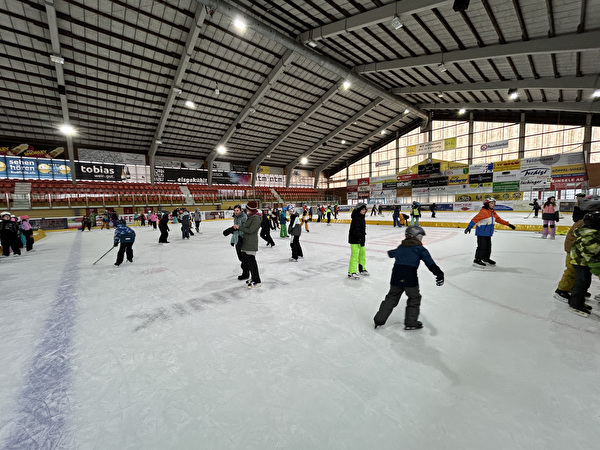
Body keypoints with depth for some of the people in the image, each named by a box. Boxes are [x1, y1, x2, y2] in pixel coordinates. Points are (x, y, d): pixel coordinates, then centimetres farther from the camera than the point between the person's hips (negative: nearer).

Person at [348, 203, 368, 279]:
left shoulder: (362, 217, 13)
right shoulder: (356, 218, -19)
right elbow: (356, 230, -26)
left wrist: (362, 239, 22)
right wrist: (360, 238, -28)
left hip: (360, 239, 10)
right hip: (354, 240, -10)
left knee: (362, 254, 20)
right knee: (354, 256, -7)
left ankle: (362, 269, 37)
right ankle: (351, 273, 0)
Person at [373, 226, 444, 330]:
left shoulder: (400, 247, 20)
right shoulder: (420, 248, 5)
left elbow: (392, 253, 40)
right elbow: (430, 263, -7)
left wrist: (390, 253, 63)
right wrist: (439, 273, -13)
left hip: (396, 276, 5)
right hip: (410, 278, -5)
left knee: (392, 297, 17)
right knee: (414, 298, 16)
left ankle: (379, 320, 20)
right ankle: (410, 323, 20)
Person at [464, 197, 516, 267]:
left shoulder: (493, 213, 13)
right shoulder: (483, 211, -15)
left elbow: (499, 220, 23)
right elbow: (475, 219, -22)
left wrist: (508, 224, 23)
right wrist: (469, 227, -30)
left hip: (488, 233, 9)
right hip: (481, 232, -9)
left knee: (488, 246, 16)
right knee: (482, 246, -9)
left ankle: (486, 258, 33)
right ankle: (477, 260, -2)